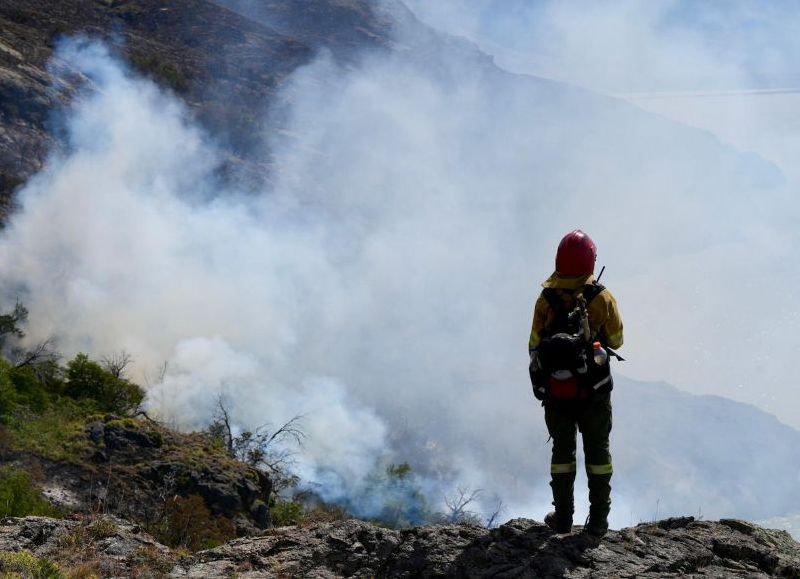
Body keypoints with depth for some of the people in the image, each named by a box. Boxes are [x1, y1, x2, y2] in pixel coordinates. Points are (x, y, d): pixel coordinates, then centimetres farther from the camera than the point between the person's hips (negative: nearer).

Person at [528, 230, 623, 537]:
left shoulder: (545, 300, -6)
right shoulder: (602, 298, -8)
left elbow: (534, 347, -1)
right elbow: (616, 340, 4)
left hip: (555, 393, 1)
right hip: (594, 392, -1)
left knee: (562, 450, 16)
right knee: (598, 451, 12)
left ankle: (563, 517, 19)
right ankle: (598, 520, 13)